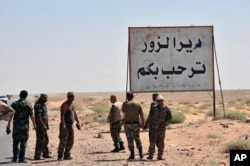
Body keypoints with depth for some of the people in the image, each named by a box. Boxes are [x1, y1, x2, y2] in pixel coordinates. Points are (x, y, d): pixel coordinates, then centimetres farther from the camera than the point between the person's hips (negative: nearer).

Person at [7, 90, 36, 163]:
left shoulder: (14, 104, -1)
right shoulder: (28, 104, -5)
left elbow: (10, 115, -1)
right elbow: (31, 116, -4)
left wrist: (8, 124, 8)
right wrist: (34, 125, 8)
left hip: (16, 125, 2)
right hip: (25, 125, -2)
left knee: (15, 141, 13)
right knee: (23, 142, 2)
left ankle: (15, 157, 10)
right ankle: (21, 158, -1)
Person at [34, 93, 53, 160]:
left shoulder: (42, 105, 15)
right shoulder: (38, 105, -17)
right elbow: (38, 117, -23)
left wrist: (45, 125, 21)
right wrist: (43, 125, -23)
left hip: (43, 125, 10)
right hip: (40, 126, -10)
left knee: (45, 140, 16)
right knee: (40, 141, -8)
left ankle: (45, 154, 24)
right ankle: (37, 156, -4)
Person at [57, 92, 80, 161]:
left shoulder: (72, 104, 15)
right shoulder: (65, 105, -12)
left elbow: (75, 114, 26)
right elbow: (62, 115, -21)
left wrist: (78, 122, 26)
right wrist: (63, 124, -30)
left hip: (70, 125, 9)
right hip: (65, 125, -9)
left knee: (70, 141, 9)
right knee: (63, 141, -12)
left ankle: (66, 155, 16)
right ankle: (60, 156, -9)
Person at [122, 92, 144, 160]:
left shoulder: (125, 104, -5)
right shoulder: (138, 104, -1)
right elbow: (141, 115, -3)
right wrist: (143, 123, 3)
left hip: (128, 124, -2)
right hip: (136, 123, 2)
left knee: (130, 139, 2)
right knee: (137, 138, 17)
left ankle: (132, 155, -2)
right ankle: (140, 153, 8)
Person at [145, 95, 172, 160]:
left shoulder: (166, 109, 0)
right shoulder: (153, 108, 5)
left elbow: (169, 118, -1)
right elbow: (150, 118, 11)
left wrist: (165, 123, -17)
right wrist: (149, 125, 7)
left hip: (162, 128, 0)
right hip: (153, 128, 0)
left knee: (161, 142, 4)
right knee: (152, 142, -8)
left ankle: (160, 156, 11)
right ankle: (150, 155, -6)